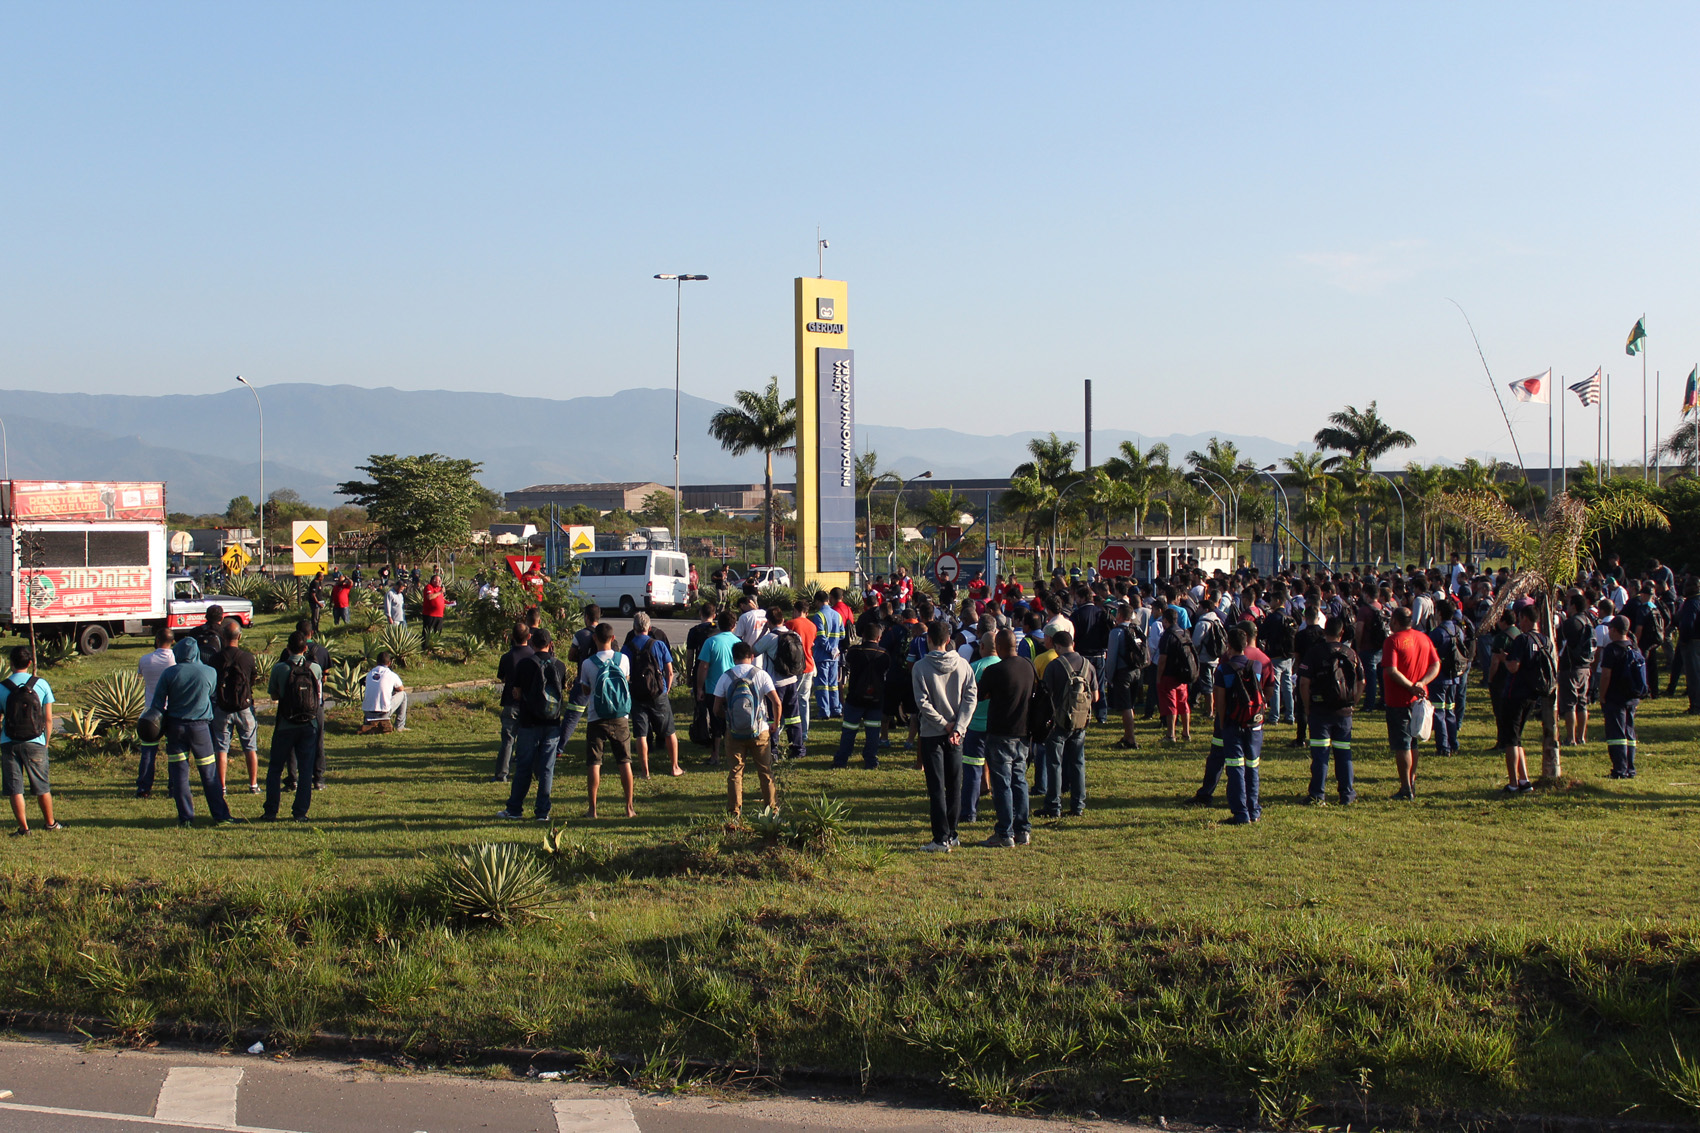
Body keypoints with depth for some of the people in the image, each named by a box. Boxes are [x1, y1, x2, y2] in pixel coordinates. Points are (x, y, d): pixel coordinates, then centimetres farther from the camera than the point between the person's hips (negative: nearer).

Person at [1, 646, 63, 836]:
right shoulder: (41, 685, -2)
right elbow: (48, 719, 1)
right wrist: (45, 742, 11)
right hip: (35, 743, 1)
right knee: (42, 787, 13)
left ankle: (23, 826, 4)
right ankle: (50, 823, 23)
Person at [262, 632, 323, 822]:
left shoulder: (279, 669, -9)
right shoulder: (315, 668, -4)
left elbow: (273, 695, 4)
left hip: (286, 726, -1)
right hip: (310, 725, 1)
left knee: (275, 769, 10)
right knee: (306, 770, 8)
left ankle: (270, 812, 8)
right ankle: (300, 812, 5)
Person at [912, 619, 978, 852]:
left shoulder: (920, 667, -9)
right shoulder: (963, 665, 1)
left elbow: (923, 702, -14)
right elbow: (971, 697, -4)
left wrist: (943, 723, -8)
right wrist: (957, 727, -8)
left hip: (932, 734, -3)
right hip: (956, 734, 3)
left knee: (937, 787, -2)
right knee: (955, 786, 12)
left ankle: (941, 838, -5)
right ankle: (951, 834, 18)